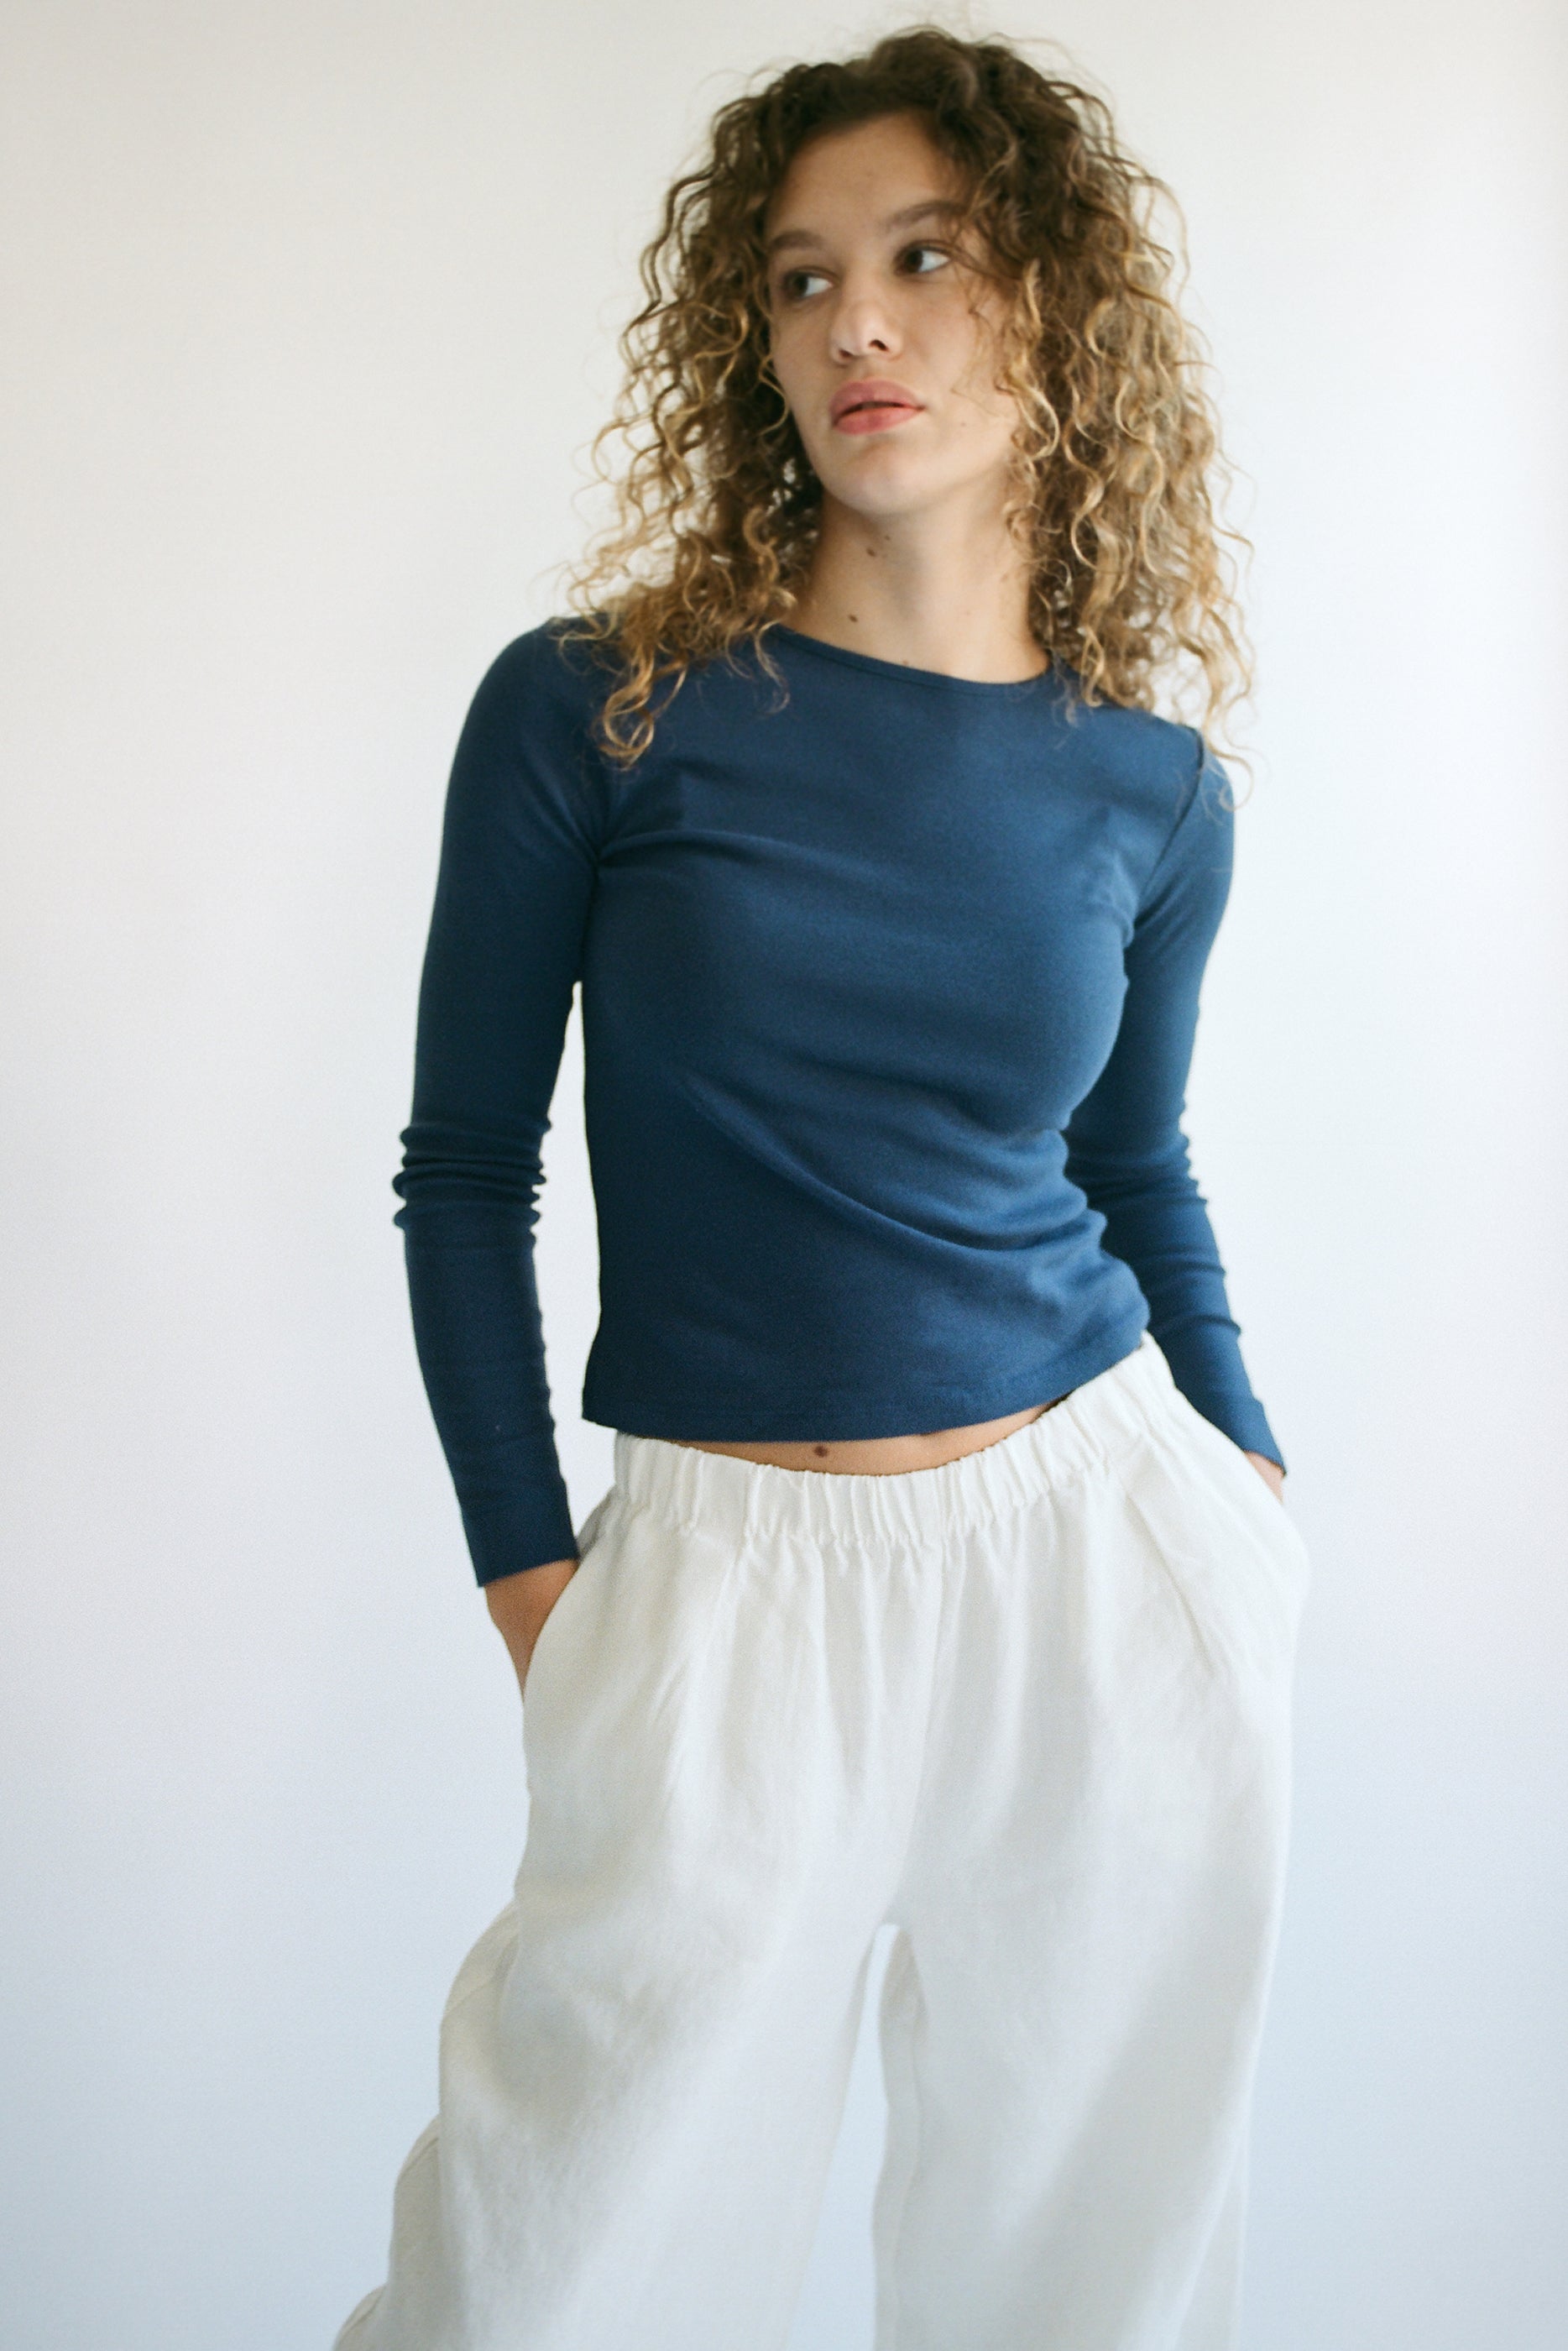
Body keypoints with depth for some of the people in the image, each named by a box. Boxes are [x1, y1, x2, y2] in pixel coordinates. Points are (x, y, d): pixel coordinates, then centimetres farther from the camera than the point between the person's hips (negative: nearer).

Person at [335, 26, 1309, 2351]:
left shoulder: (1150, 787, 3)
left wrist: (1252, 1472, 11)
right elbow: (467, 1168, 0)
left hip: (1118, 1547, 3)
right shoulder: (593, 711, -6)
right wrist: (528, 1575, -4)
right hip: (742, 1572, -2)